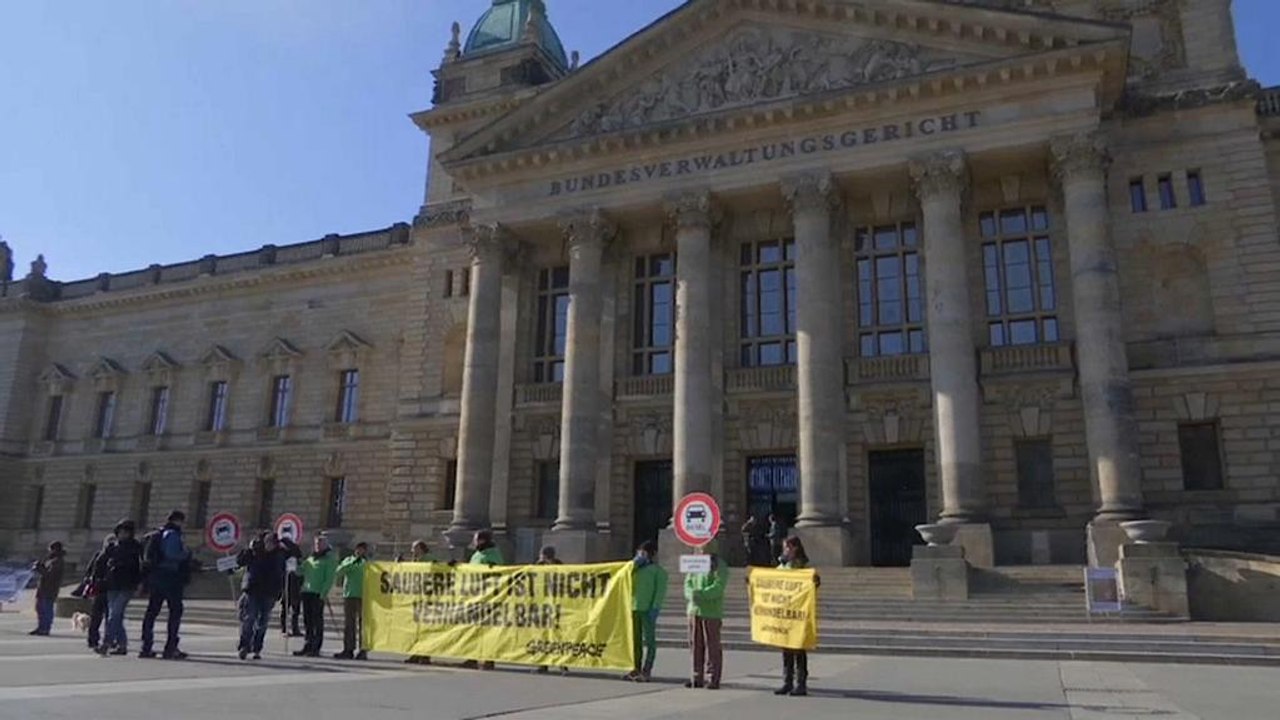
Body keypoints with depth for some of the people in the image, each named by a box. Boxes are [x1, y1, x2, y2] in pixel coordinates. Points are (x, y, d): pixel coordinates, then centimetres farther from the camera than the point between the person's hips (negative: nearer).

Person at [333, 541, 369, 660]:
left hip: (364, 596, -3)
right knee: (348, 624, 5)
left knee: (363, 624, -4)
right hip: (349, 595, 3)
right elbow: (339, 571, -3)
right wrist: (353, 562, -14)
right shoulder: (349, 560, 13)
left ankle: (363, 650, 0)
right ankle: (348, 649, 11)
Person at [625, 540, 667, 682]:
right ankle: (636, 669, 19)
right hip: (634, 608, 7)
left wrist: (655, 608, -18)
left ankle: (646, 671, 0)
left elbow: (660, 591, -8)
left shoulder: (658, 570, -2)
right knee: (636, 640, 12)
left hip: (648, 609, -7)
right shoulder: (637, 568, 18)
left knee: (649, 640, -2)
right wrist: (636, 562, 8)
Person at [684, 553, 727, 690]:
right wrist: (690, 594, -11)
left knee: (712, 646, -3)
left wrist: (700, 594, -26)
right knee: (695, 644, 8)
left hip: (711, 612, -6)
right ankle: (697, 677, 17)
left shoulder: (719, 566, -4)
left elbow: (718, 587, -15)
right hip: (694, 610, 6)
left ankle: (712, 679, 4)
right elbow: (688, 582, 11)